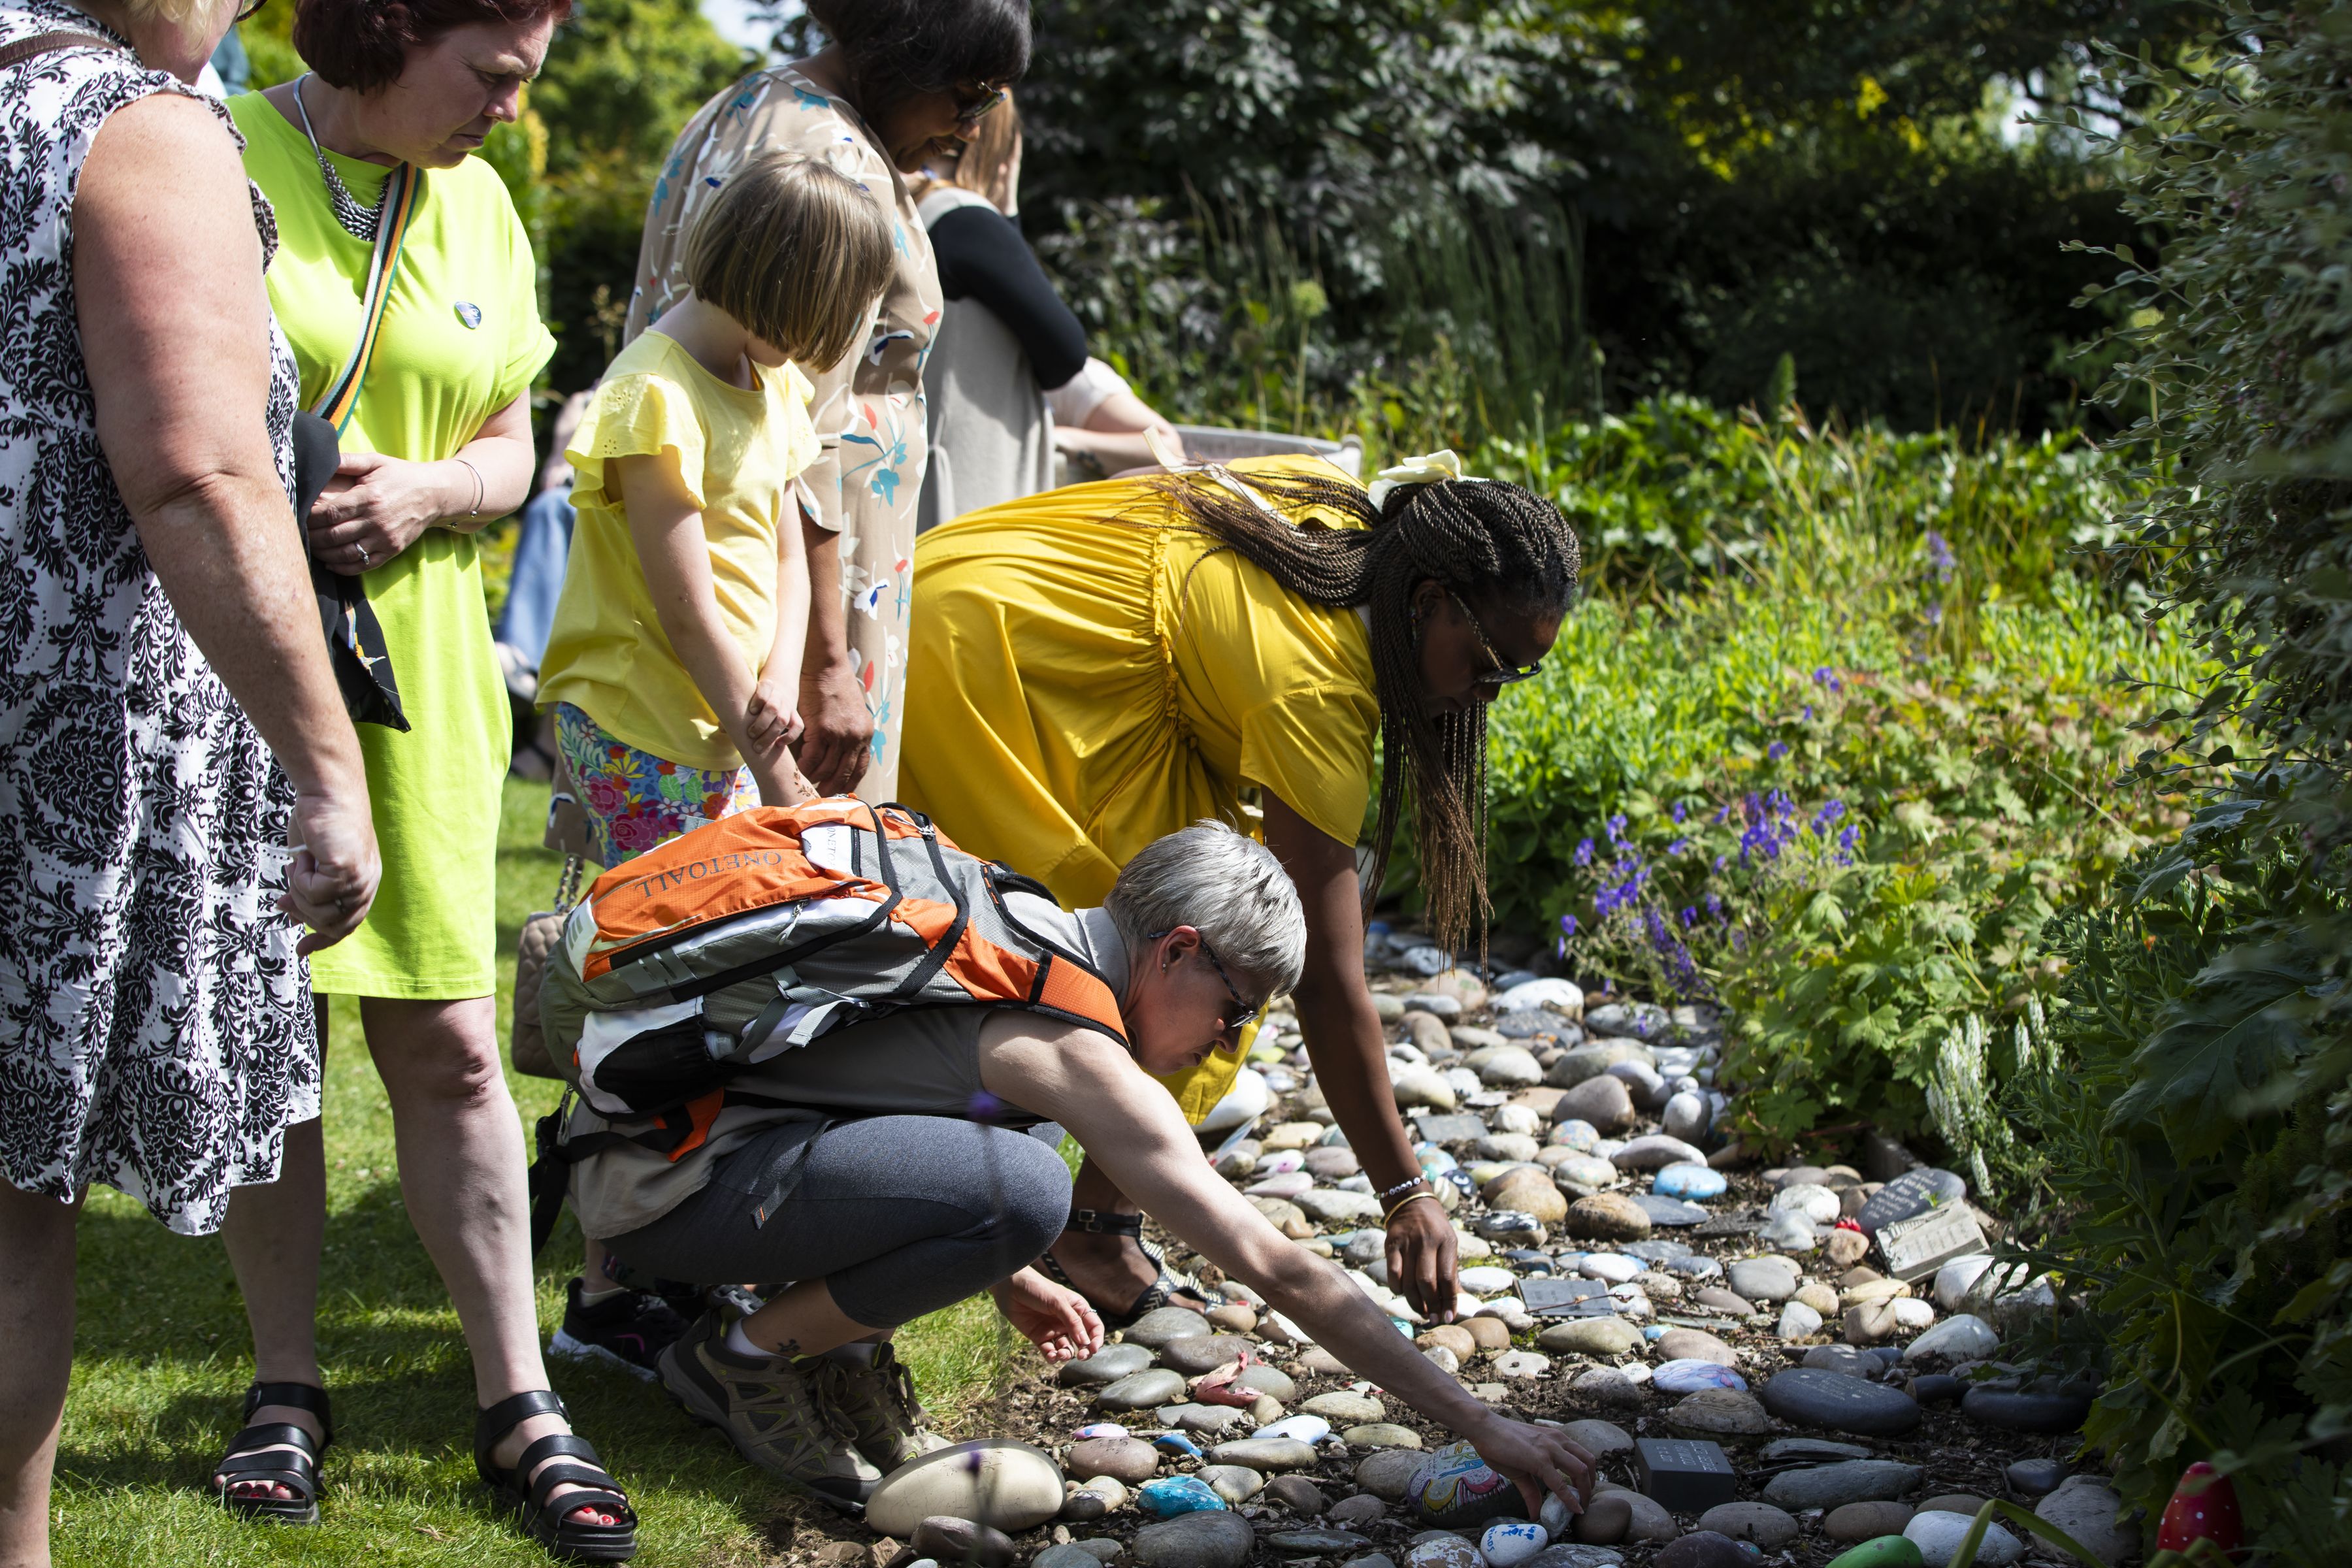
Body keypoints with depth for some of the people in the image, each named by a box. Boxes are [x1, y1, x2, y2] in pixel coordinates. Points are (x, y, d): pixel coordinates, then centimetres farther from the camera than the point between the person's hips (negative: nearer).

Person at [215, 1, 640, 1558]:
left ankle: (520, 1408, 7)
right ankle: (289, 1388, 18)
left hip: (413, 682, 3)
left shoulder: (478, 206, 12)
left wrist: (430, 491, -7)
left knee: (449, 1046, 2)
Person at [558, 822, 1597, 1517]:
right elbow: (1281, 1272, -18)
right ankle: (746, 1357, -6)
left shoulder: (1023, 926, 9)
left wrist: (1002, 1276, 29)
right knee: (1025, 1189, -28)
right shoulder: (1075, 1046, -18)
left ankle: (831, 1346, 15)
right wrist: (1482, 1427, -13)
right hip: (661, 1183, -10)